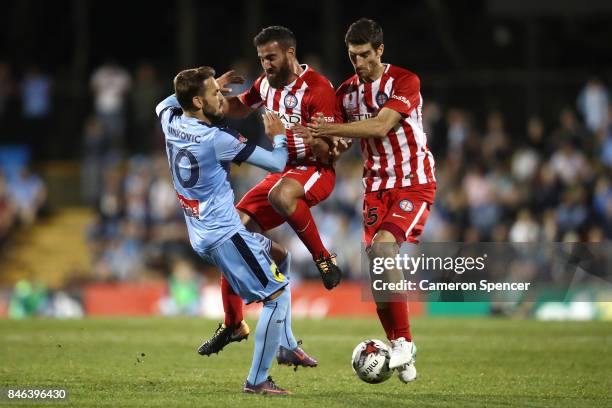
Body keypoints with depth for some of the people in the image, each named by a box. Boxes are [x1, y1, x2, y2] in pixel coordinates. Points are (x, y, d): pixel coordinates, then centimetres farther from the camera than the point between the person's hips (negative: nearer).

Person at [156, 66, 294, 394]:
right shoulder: (217, 139, -20)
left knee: (278, 253, 27)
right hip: (224, 235, -10)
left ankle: (285, 344, 28)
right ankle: (257, 380, -6)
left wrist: (207, 85, 30)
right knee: (278, 295, -8)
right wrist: (278, 136, 8)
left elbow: (165, 104, 31)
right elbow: (276, 164, -12)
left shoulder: (171, 122, 1)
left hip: (202, 233, 10)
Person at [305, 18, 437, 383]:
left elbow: (382, 126, -26)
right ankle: (402, 352, 9)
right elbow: (340, 141, 10)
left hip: (415, 183, -6)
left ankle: (403, 342, -18)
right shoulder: (347, 91, 5)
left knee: (383, 247, -26)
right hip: (377, 186, 6)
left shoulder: (405, 82, -12)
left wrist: (331, 129, -33)